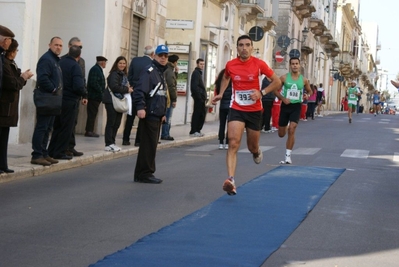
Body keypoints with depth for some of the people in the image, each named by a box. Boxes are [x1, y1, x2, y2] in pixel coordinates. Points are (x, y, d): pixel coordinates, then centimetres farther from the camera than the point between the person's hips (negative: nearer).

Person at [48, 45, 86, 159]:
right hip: (70, 101, -6)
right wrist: (85, 94, -4)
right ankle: (60, 153, 5)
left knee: (57, 127, 17)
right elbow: (78, 86, -21)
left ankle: (52, 151, 19)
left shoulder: (60, 62, 4)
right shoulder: (75, 66, -14)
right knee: (67, 128, 4)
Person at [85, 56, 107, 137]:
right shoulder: (95, 69, -13)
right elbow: (93, 83, -21)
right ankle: (89, 131, -4)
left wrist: (101, 92, 9)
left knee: (92, 114, 10)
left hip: (96, 96, 10)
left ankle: (90, 130, 14)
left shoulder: (98, 69, 18)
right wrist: (101, 92, -17)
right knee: (92, 114, -7)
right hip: (94, 96, -10)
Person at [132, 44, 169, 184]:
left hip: (157, 115, 10)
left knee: (151, 145, 12)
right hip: (149, 114, -10)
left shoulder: (161, 72, 22)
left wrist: (163, 112, 28)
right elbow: (139, 90, -21)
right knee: (149, 145, -8)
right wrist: (140, 107, -32)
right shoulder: (149, 71, -9)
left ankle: (141, 174, 18)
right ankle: (145, 173, -3)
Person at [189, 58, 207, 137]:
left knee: (202, 113, 12)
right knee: (197, 114, -6)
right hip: (198, 98, -10)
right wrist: (199, 96, -19)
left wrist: (204, 97, 14)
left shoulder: (199, 73, 20)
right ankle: (193, 131, -2)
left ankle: (197, 130, 17)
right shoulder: (196, 73, -10)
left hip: (200, 98, 10)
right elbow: (194, 86, -19)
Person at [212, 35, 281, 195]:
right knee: (233, 144, -17)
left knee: (252, 147, 14)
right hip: (236, 110, 0)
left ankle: (256, 152, 54)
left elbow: (277, 82, -4)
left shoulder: (259, 64, -10)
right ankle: (231, 181, -26)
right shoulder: (230, 65, -4)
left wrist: (262, 93, -18)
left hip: (254, 111, 0)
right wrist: (221, 94, 7)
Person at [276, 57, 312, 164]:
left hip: (296, 106, -1)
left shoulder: (304, 80, 1)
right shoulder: (284, 77, -4)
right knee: (281, 134, 9)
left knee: (291, 130, -18)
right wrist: (283, 98, -14)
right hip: (285, 105, 1)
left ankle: (288, 156, -10)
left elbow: (310, 91, 16)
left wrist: (307, 95, -7)